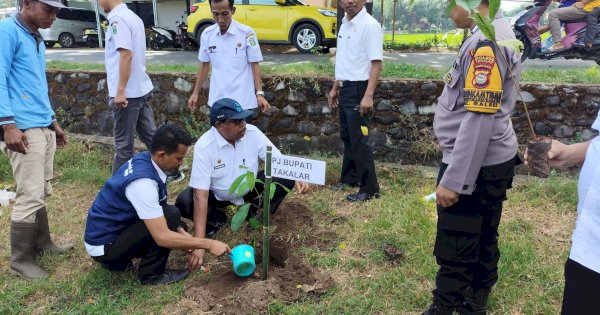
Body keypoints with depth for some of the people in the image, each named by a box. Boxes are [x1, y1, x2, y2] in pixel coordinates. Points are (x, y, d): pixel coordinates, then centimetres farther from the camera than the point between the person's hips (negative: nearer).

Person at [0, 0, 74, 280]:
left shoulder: (37, 39, 19)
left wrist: (53, 121, 24)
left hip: (43, 128, 9)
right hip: (23, 129, -9)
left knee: (41, 192, 15)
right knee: (30, 196, -6)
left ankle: (42, 242, 28)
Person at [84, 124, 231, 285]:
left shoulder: (144, 159, -5)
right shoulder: (142, 182, -32)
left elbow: (153, 210, 10)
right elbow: (162, 237, -33)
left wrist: (181, 232, 1)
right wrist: (208, 244, -26)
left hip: (117, 226, 9)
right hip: (103, 246, -9)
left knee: (177, 228, 8)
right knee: (171, 215, -22)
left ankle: (120, 257, 13)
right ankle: (150, 274, -5)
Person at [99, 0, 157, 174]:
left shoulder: (118, 19, -14)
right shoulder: (132, 16, 14)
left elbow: (126, 54, -23)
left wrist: (120, 91, -23)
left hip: (127, 92, -9)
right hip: (141, 89, 9)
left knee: (124, 143, 1)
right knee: (150, 135, 15)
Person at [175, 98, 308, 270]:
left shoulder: (252, 132, -21)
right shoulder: (204, 146, -30)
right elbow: (201, 196, -34)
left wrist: (297, 176, -35)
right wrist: (199, 242, -38)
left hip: (249, 189, 2)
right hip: (216, 195, -2)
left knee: (286, 179, -19)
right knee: (184, 203, -30)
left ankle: (253, 211, 2)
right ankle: (216, 219, 2)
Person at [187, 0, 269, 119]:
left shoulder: (247, 33, -9)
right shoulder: (207, 34, 2)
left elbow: (254, 65, -4)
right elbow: (205, 65, 12)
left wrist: (260, 93, -11)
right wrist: (195, 93, 13)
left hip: (243, 102, -3)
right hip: (217, 101, 3)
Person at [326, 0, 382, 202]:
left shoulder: (369, 25, -15)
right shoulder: (344, 24, 12)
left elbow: (376, 63, -20)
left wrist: (368, 95, -27)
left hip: (358, 89, -9)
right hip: (345, 89, 9)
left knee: (359, 140, -5)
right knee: (347, 137, 18)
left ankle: (369, 188, 5)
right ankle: (349, 178, 32)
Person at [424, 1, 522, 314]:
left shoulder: (486, 42, -20)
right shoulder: (493, 34, 11)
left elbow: (480, 120, -25)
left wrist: (453, 179, -23)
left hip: (475, 165, -10)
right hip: (489, 162, 10)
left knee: (454, 249, 2)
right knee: (481, 240, 20)